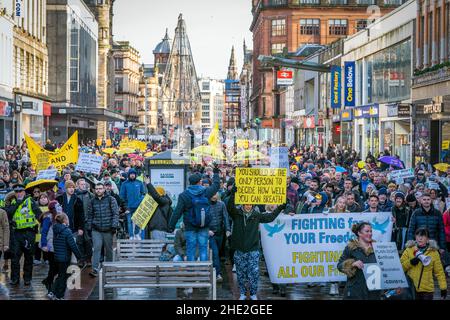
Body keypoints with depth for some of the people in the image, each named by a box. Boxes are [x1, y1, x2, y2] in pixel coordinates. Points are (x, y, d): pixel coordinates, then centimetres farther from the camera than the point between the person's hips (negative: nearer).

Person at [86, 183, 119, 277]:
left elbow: (115, 213, -3)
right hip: (96, 230, 1)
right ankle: (95, 269, -15)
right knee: (97, 248, -11)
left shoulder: (111, 200, 1)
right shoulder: (93, 201, 10)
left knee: (109, 249, 7)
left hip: (108, 230, -1)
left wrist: (114, 226, -12)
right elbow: (90, 215, 16)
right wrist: (88, 228, 11)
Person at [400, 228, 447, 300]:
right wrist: (410, 262, -14)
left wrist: (443, 287, 0)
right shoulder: (409, 250, 5)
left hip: (427, 289, -1)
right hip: (411, 289, 1)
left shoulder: (434, 252, 4)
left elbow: (439, 272, 6)